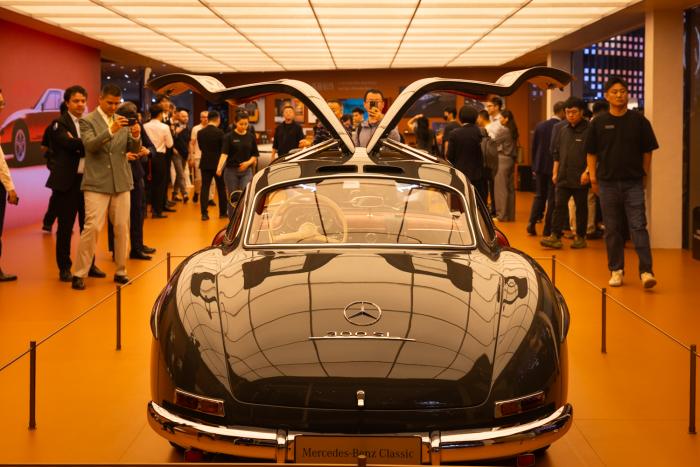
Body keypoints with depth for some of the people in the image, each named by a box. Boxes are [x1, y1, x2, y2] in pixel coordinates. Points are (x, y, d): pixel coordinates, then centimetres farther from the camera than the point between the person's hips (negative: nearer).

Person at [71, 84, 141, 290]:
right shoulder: (87, 121, -2)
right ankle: (79, 274, -4)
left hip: (121, 182, 5)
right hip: (97, 183, -5)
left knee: (122, 227, 6)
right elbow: (90, 145, -18)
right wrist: (111, 130, -31)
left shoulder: (123, 121, 10)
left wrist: (136, 136, -17)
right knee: (92, 227, -11)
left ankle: (120, 271, 17)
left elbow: (134, 149, 5)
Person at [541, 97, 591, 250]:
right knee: (559, 205, 0)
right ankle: (555, 237, -2)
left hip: (580, 178, -5)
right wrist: (555, 172, 12)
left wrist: (587, 171, -16)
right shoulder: (562, 130, 11)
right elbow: (556, 153, 17)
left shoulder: (588, 130, -7)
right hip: (563, 177, 5)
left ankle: (580, 237, 14)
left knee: (581, 207, 5)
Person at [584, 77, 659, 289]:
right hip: (608, 183, 1)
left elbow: (647, 151, 7)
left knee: (638, 227, -8)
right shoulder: (599, 122, 3)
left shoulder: (639, 120, 1)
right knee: (612, 229, 7)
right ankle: (616, 270, 16)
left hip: (634, 183, -1)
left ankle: (646, 271, -11)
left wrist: (644, 176, 4)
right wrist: (593, 178, 2)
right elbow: (591, 153, 7)